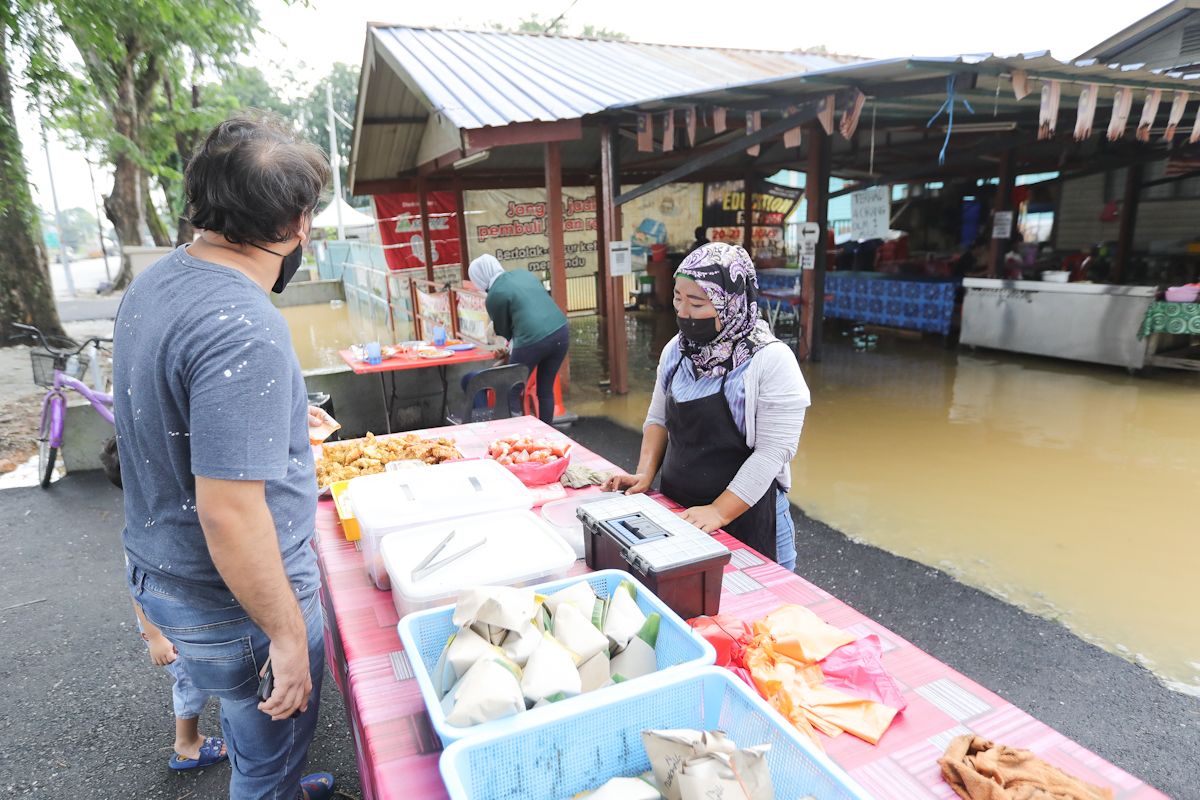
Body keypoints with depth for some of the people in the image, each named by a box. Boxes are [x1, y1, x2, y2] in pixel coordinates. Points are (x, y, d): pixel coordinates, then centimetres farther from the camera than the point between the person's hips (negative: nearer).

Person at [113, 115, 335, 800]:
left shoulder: (155, 283, 2)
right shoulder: (245, 330, -30)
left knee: (252, 722, 31)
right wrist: (288, 632, -19)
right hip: (233, 601, -9)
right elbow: (229, 516, -30)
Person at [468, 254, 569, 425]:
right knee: (546, 390, 18)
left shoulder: (494, 296, -2)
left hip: (533, 340, -6)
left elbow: (503, 330, 11)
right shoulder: (524, 273, 17)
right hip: (561, 332, 6)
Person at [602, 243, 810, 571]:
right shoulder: (676, 350, 0)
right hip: (675, 508, 5)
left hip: (745, 513, -5)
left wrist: (719, 512, -22)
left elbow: (772, 452, -20)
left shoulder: (772, 360, -17)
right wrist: (645, 474, -2)